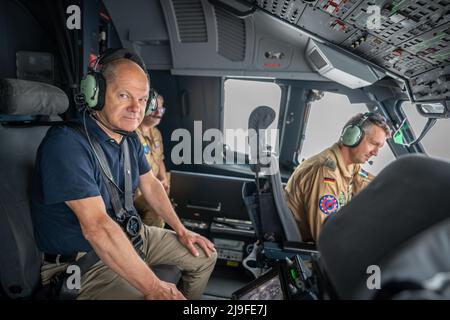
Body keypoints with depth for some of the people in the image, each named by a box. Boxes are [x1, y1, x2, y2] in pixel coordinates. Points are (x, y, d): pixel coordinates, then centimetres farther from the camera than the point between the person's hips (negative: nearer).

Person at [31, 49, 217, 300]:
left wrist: (181, 231, 10)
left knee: (205, 255, 13)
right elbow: (96, 227, -34)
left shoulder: (130, 138, 0)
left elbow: (150, 184, 12)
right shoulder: (66, 144, -27)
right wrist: (153, 288, -33)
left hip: (128, 235, 8)